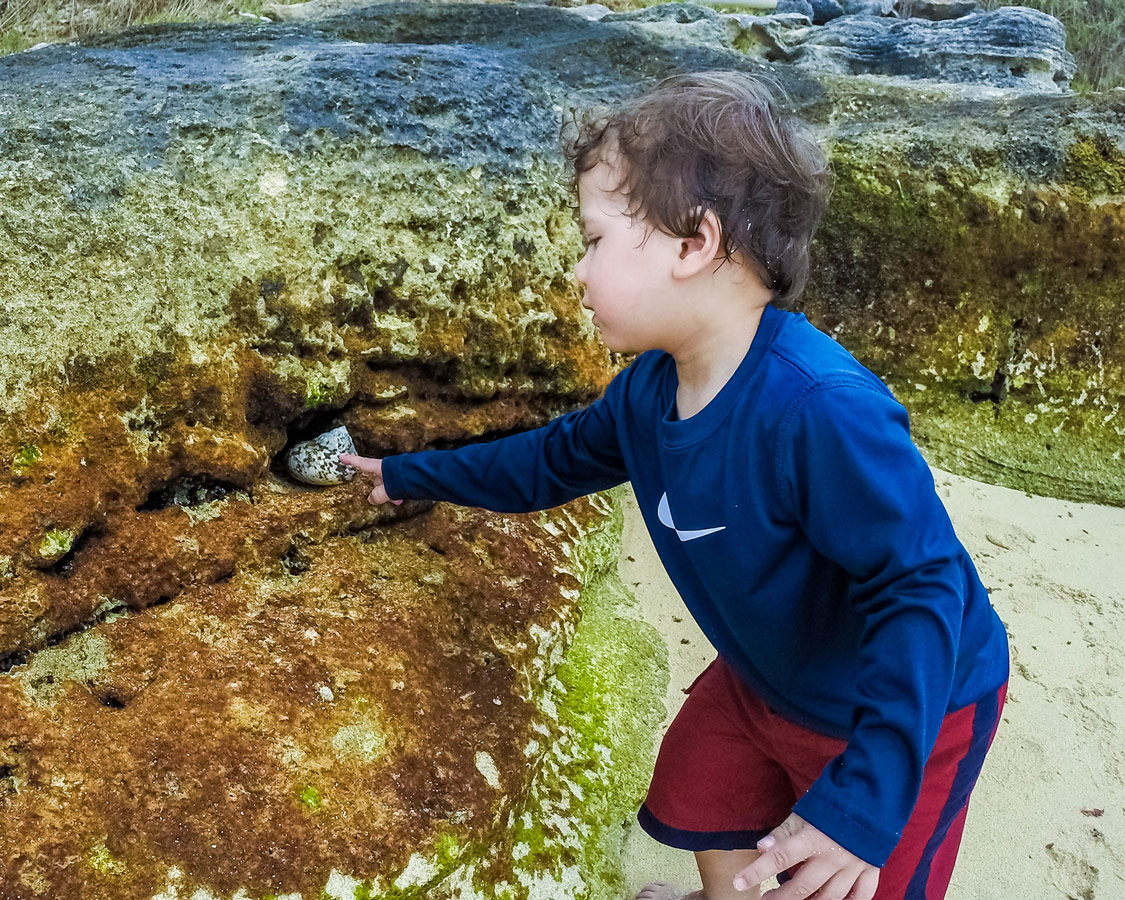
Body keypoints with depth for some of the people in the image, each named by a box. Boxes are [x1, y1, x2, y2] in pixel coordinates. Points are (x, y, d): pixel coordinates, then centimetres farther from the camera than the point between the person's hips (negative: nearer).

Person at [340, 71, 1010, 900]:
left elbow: (922, 587, -39)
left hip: (904, 710, -8)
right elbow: (557, 458, 7)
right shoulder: (650, 389, -12)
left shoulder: (819, 408, -40)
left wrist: (863, 801, -45)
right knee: (700, 797, 27)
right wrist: (411, 477, 15)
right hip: (763, 678, 8)